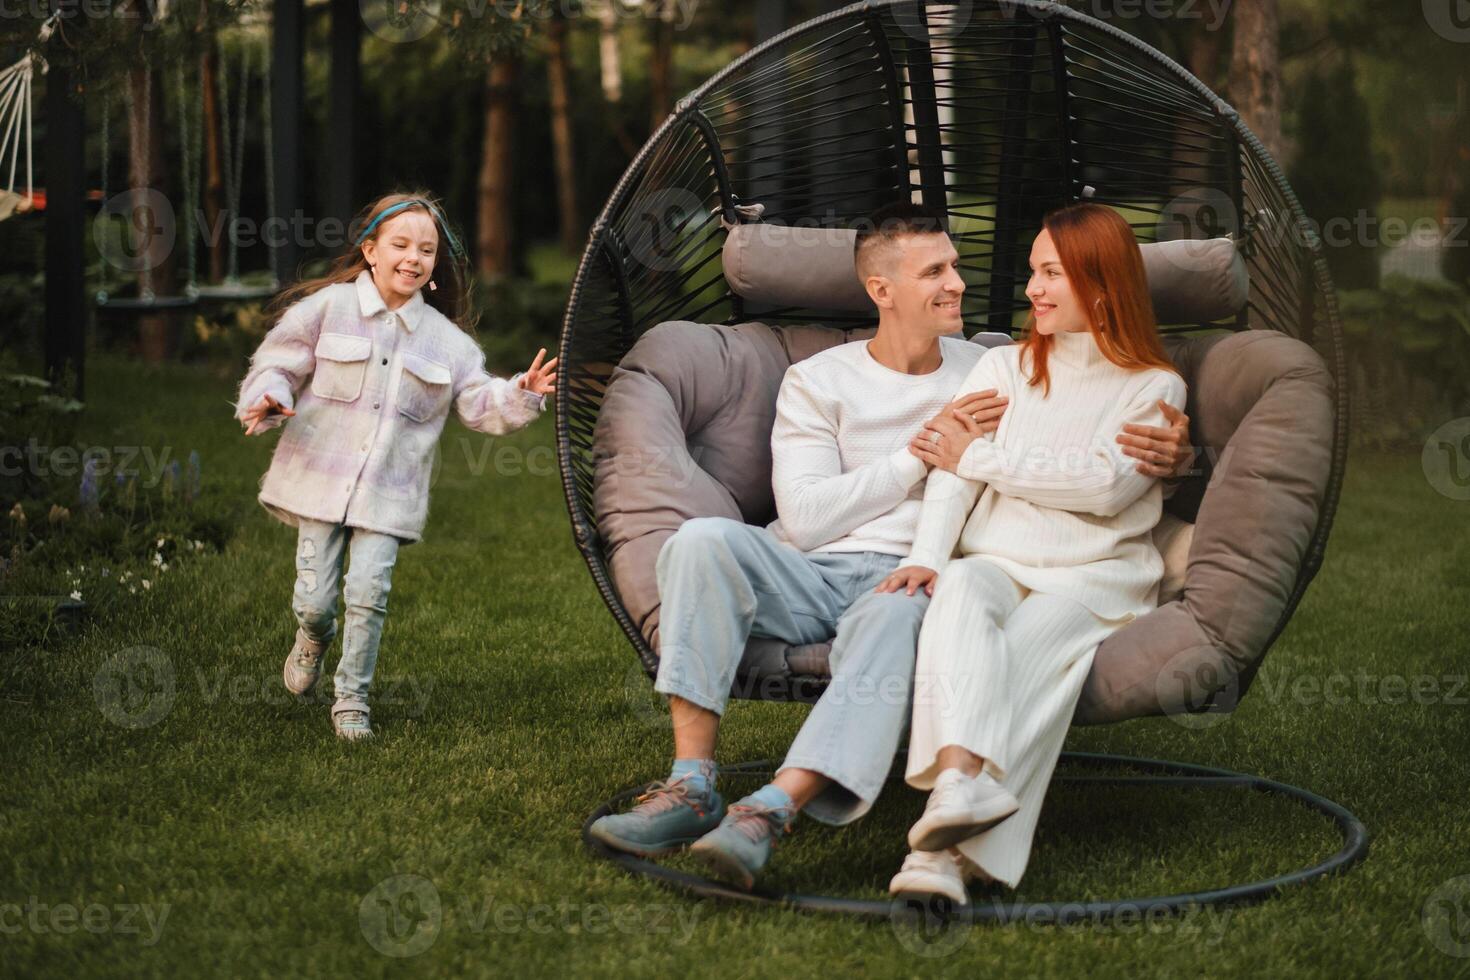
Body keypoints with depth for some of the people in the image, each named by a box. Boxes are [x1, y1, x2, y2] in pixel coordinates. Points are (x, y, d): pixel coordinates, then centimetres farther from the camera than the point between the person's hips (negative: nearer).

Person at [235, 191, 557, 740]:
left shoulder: (446, 339, 6)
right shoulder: (327, 308, -1)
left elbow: (480, 405, 6)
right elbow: (278, 364, 3)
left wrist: (520, 395, -13)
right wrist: (270, 399, -18)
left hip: (388, 493, 1)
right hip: (320, 480, -1)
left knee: (369, 594, -9)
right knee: (314, 599, 0)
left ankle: (352, 699, 10)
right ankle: (314, 638, 38)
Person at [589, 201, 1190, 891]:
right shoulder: (817, 381, 11)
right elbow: (803, 518, -1)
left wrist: (1158, 452, -8)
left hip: (906, 579, -1)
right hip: (807, 575, 1)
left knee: (897, 613, -39)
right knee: (703, 539, -30)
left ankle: (774, 809, -51)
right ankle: (692, 786, -32)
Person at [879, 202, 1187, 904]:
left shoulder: (1155, 389, 12)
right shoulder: (1002, 368, 21)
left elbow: (1104, 484, -6)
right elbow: (953, 469, 6)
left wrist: (982, 458, -3)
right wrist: (925, 555, -13)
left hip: (1096, 576, -2)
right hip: (998, 563, 2)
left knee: (1031, 643, -35)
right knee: (959, 591, -35)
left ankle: (946, 848, -54)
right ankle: (962, 777, -59)